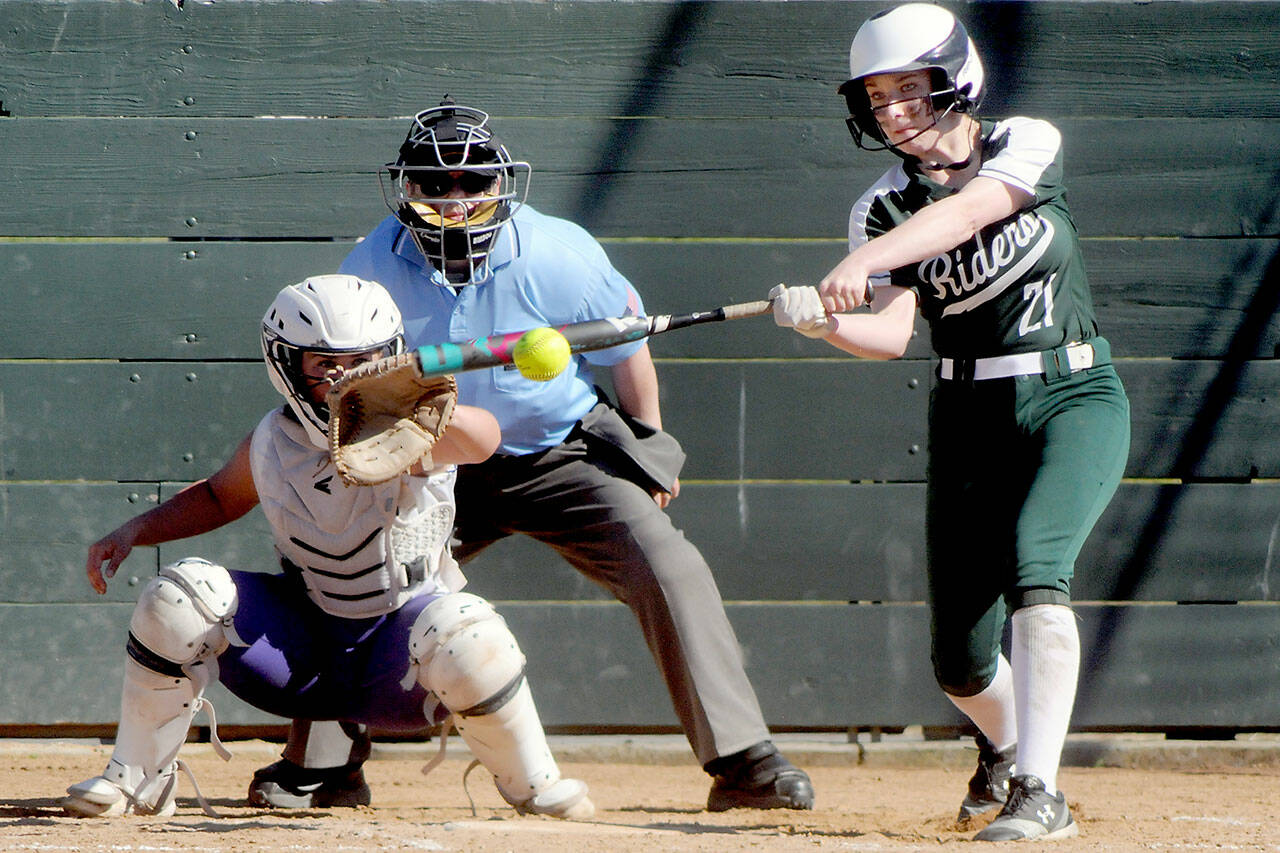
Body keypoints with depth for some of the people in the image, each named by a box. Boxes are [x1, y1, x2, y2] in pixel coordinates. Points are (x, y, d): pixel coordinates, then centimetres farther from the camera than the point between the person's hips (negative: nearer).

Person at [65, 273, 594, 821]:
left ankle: (533, 784, -8)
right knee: (180, 593, -18)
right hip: (300, 651, 3)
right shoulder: (271, 443, -6)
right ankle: (136, 780, -2)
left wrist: (441, 418, -67)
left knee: (463, 634, -37)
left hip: (396, 665, -3)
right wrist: (134, 531, 2)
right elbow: (219, 497, 17)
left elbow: (481, 440, -44)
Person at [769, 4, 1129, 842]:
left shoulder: (1029, 145, -7)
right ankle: (1006, 746, 37)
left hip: (1075, 397, -3)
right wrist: (825, 322, -34)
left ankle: (1040, 790, -29)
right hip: (969, 419, 3)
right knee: (960, 661, 2)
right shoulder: (883, 207, 0)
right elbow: (891, 334, -13)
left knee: (1034, 568, -29)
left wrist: (863, 264, -41)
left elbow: (966, 213, -27)